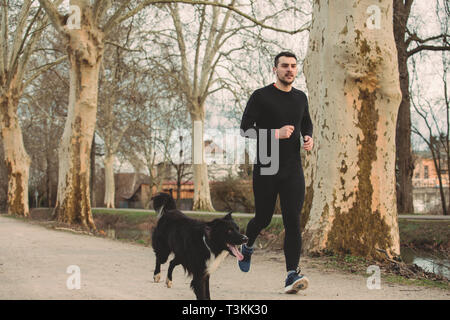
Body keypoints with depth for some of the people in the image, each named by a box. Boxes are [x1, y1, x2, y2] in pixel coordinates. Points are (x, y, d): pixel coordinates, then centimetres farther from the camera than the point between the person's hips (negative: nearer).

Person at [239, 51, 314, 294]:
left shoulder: (300, 98, 11)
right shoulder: (261, 96, -4)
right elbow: (245, 129, -8)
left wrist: (308, 137, 6)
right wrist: (276, 133, -19)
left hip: (293, 169, 3)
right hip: (265, 169, -3)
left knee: (293, 221, -9)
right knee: (263, 218, 9)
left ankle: (292, 276, -12)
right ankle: (247, 246, 42)